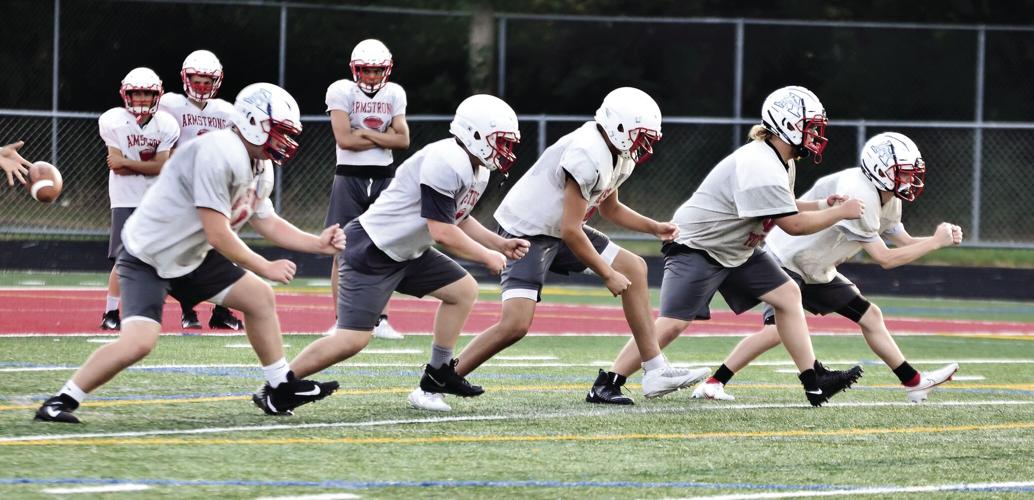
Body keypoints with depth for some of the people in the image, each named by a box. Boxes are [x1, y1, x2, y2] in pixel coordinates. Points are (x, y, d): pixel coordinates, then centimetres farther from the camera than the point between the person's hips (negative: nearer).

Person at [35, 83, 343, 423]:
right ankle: (61, 401, -11)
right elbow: (218, 234, -25)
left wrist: (317, 244, 4)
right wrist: (265, 267, -14)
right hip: (148, 257, -10)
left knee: (259, 297, 11)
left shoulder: (261, 168, 3)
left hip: (190, 256, 10)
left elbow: (267, 222, 15)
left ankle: (281, 389, 23)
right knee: (138, 343, -23)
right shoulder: (220, 155, -28)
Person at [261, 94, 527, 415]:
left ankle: (438, 374, 19)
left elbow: (457, 218, 24)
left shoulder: (477, 171, 8)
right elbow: (442, 233, -24)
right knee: (352, 339, -14)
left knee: (464, 291, 10)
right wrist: (487, 257, -12)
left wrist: (499, 244, 13)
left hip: (405, 253, 10)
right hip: (371, 253, -10)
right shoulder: (447, 163, -24)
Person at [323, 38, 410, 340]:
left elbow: (403, 140, -1)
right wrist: (384, 136, -7)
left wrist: (365, 133, -10)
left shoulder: (394, 94, 8)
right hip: (350, 177, -4)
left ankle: (381, 320, 8)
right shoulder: (342, 91, -5)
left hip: (384, 179, 4)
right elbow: (344, 139, -15)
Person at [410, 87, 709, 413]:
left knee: (634, 269, 7)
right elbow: (571, 231, -26)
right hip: (527, 232, -10)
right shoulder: (588, 156, -27)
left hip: (556, 231, 10)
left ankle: (656, 373, 11)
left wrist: (654, 227, 12)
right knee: (515, 325, -22)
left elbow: (609, 208, 24)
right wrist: (607, 275, -17)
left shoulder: (618, 156, 4)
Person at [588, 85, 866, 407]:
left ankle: (814, 381, 2)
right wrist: (840, 213, -15)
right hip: (698, 247, -10)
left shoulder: (782, 163, 4)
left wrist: (824, 206, 2)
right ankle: (605, 386, -8)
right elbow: (793, 225, -25)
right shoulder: (761, 169, -28)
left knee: (787, 294, 1)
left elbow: (785, 209, 17)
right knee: (673, 323, -15)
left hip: (737, 249, 10)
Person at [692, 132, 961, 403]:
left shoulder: (887, 200, 2)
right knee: (779, 329, -27)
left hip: (817, 271, 10)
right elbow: (885, 259, -24)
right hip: (785, 259, -10)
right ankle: (713, 384, -21)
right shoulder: (858, 196, -28)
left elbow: (906, 243, 11)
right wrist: (935, 242, -19)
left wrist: (946, 237, -7)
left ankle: (914, 382, 20)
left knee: (870, 316, 10)